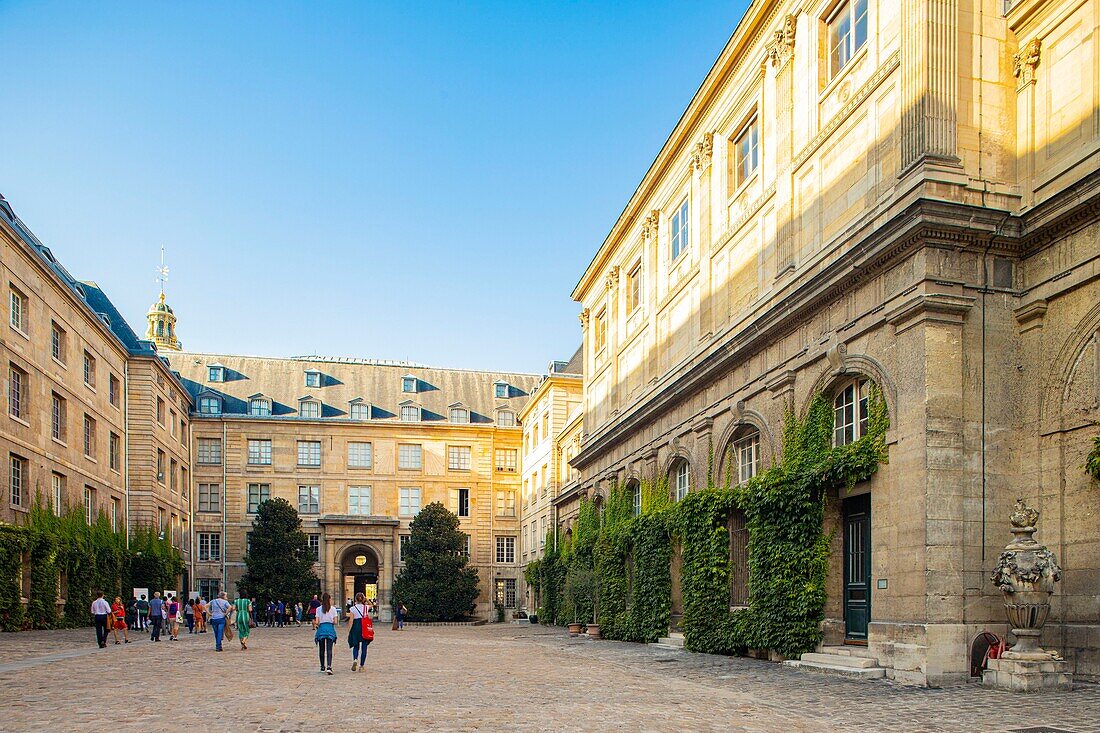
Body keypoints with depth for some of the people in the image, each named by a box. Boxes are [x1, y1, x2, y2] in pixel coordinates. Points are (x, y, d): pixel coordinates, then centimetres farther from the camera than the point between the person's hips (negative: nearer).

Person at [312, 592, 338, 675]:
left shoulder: (319, 609, 1)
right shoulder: (333, 608, 0)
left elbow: (317, 622, -4)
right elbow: (335, 622, -3)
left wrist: (316, 624, 17)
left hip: (321, 628, 1)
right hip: (330, 628, -1)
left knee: (321, 649, 14)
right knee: (329, 649, -3)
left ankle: (323, 667, 21)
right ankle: (329, 666, -20)